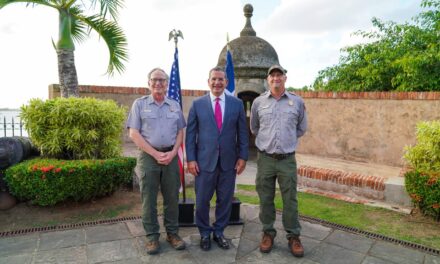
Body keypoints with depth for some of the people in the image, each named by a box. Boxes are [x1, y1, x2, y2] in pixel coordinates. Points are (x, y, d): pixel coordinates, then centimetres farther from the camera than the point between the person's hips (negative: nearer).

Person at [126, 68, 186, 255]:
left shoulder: (175, 105, 10)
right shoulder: (139, 104, 2)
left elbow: (180, 132, 10)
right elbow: (133, 133, -5)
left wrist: (172, 153, -7)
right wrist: (155, 154, -11)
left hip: (171, 156, 3)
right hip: (149, 156, -2)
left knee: (172, 197, 8)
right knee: (149, 199, 4)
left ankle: (172, 233, 22)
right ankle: (152, 236, 18)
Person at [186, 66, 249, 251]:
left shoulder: (237, 104, 4)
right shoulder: (197, 104, 1)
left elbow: (242, 133, 6)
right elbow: (190, 133, 0)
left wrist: (243, 156, 0)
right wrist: (191, 159, -5)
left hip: (229, 161, 1)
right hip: (204, 160, -1)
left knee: (225, 200, 11)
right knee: (202, 200, 8)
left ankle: (219, 232, 31)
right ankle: (204, 233, 29)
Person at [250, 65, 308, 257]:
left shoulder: (297, 102, 2)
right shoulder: (258, 102, 2)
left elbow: (302, 128, 16)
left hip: (288, 159, 0)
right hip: (265, 159, 1)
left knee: (290, 200, 6)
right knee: (265, 199, 9)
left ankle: (293, 236, 22)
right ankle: (268, 233, 26)